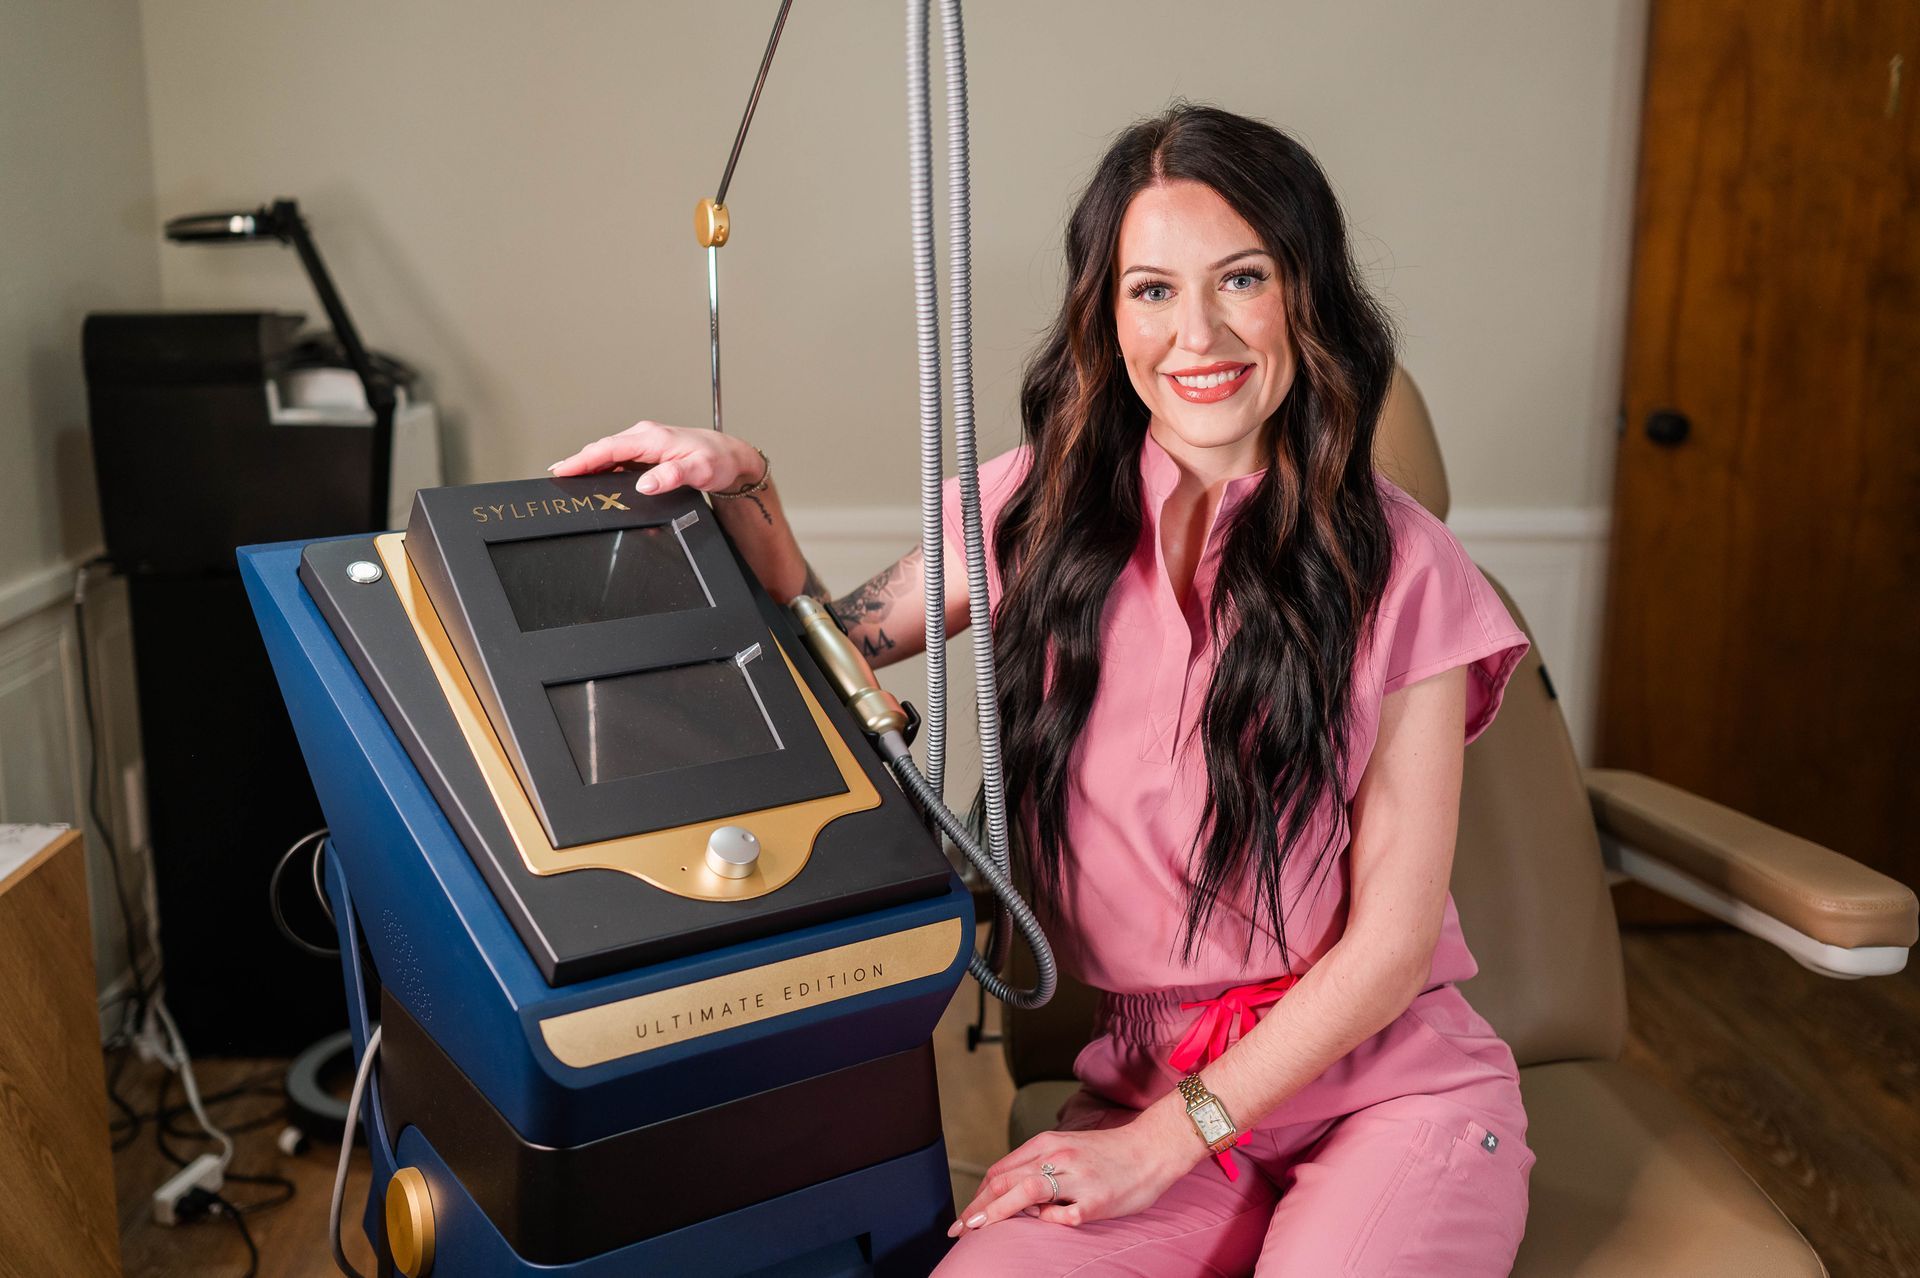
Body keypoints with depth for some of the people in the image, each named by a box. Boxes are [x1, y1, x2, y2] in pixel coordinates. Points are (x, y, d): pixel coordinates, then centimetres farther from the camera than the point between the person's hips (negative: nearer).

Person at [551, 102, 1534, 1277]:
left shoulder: (1401, 565, -8)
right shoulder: (1046, 503, 2)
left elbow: (1394, 935, -7)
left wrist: (1165, 1143, -9)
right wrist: (742, 491, -3)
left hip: (1393, 1081, -2)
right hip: (1150, 1078, 2)